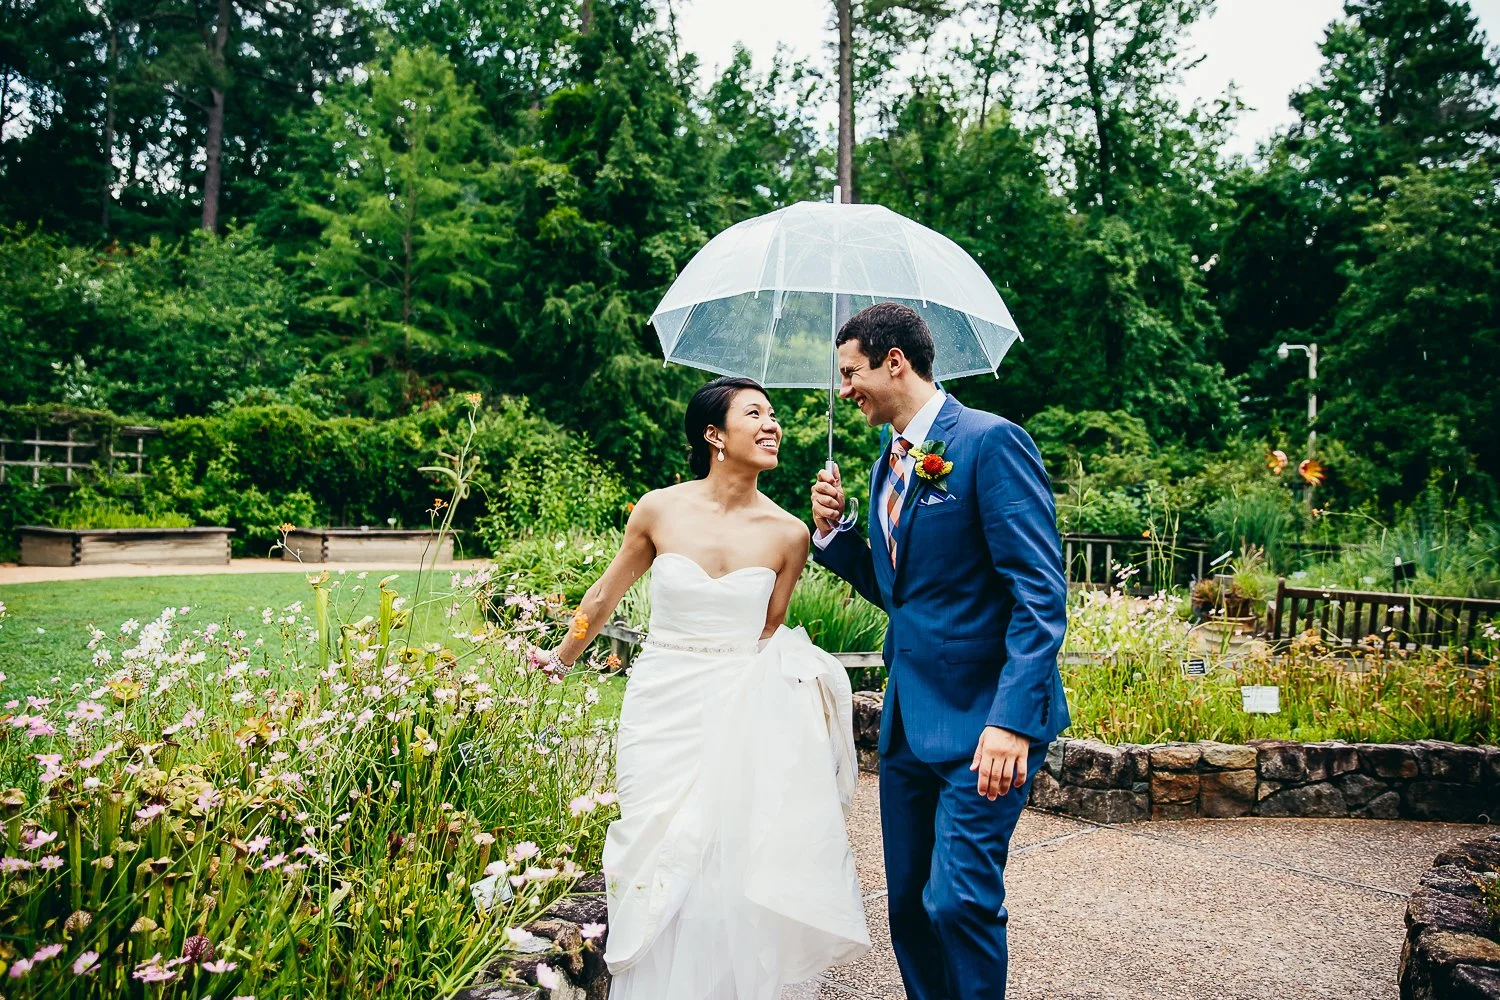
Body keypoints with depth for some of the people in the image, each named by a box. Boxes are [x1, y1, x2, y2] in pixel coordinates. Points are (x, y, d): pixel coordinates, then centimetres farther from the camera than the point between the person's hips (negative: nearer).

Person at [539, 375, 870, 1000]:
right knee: (660, 863, 4)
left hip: (738, 716, 0)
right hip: (661, 710, 0)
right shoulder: (659, 510, -5)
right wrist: (562, 660, 21)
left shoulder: (787, 535, -4)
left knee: (730, 872, 3)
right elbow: (605, 597, 11)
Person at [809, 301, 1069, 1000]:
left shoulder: (990, 440, -12)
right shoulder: (888, 465, 14)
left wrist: (1013, 719, -24)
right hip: (909, 719, 8)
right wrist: (833, 531, 4)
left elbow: (1041, 592, -17)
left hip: (982, 718, -8)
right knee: (909, 904, 13)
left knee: (958, 900, -11)